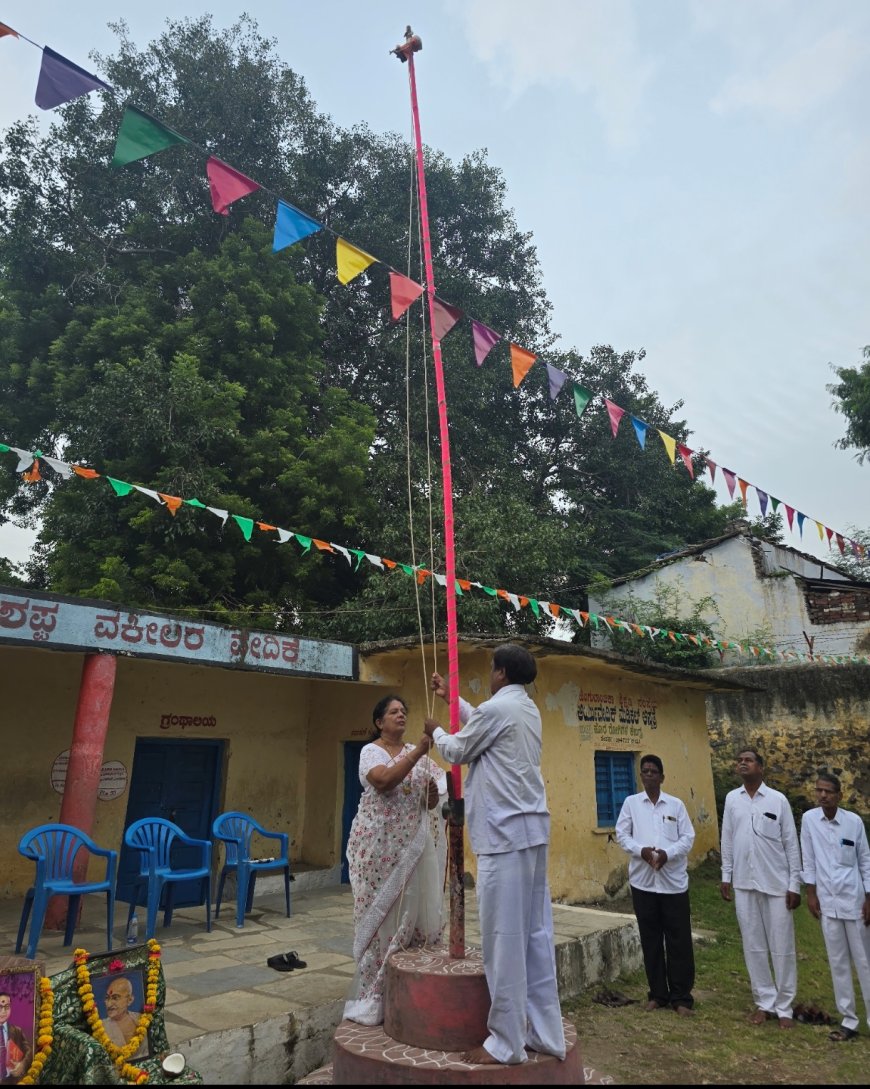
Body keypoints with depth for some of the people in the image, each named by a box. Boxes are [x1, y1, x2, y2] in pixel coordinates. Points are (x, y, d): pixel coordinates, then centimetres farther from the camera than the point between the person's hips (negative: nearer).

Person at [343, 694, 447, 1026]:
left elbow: (432, 802, 9)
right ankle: (374, 995, 13)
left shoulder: (416, 753, 8)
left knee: (412, 909, 6)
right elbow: (384, 781, -25)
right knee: (381, 913, 0)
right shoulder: (370, 751, -5)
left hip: (411, 845, 4)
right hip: (379, 845, -4)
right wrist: (418, 752, -29)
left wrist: (432, 787, -13)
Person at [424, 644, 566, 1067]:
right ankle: (545, 1032, 20)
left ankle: (506, 1042, 9)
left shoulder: (497, 707, -14)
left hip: (506, 831, -9)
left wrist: (436, 732, 20)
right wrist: (451, 698, 39)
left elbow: (458, 751, 0)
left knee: (504, 936, -1)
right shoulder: (527, 709, 14)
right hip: (531, 827, 9)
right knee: (535, 933, 12)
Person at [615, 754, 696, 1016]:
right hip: (643, 881, 1)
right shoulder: (631, 802, 3)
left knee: (679, 940, 4)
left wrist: (667, 853, -16)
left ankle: (681, 997, 16)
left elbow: (688, 837, 0)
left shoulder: (676, 804, 3)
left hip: (673, 880, 0)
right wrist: (641, 850, -16)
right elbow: (622, 835, 1)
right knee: (651, 940, 10)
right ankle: (658, 994, 23)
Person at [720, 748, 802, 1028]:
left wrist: (795, 884, -4)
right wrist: (726, 876, 6)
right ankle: (764, 1001, 22)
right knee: (753, 946, 9)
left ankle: (784, 1006, 18)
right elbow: (727, 840, 7)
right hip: (744, 884, 3)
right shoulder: (731, 799, 3)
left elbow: (791, 844, -2)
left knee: (782, 947, 5)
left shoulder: (778, 800, -4)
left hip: (777, 883, -2)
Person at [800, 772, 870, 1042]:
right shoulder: (809, 819, -7)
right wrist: (811, 893, 1)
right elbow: (808, 860, 0)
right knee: (838, 963, 9)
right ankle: (848, 1020, 20)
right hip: (827, 901, 1)